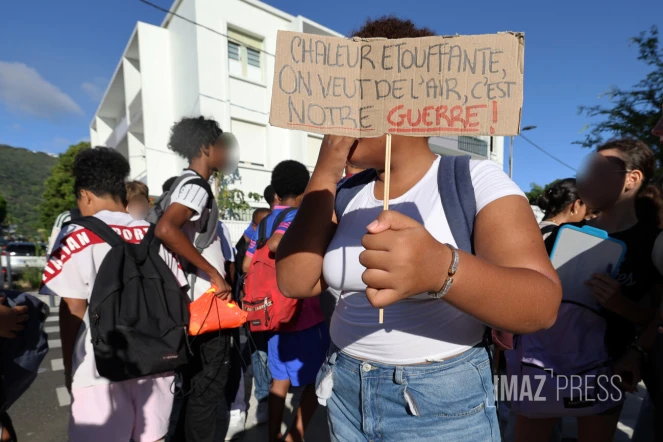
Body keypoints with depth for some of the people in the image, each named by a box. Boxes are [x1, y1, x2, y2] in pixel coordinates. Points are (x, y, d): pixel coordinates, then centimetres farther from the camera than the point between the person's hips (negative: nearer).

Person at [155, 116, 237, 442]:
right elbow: (165, 229, -33)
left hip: (199, 301, 10)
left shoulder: (189, 184, 14)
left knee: (194, 382, 20)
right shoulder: (196, 185, -16)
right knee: (208, 385, 3)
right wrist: (214, 274, -26)